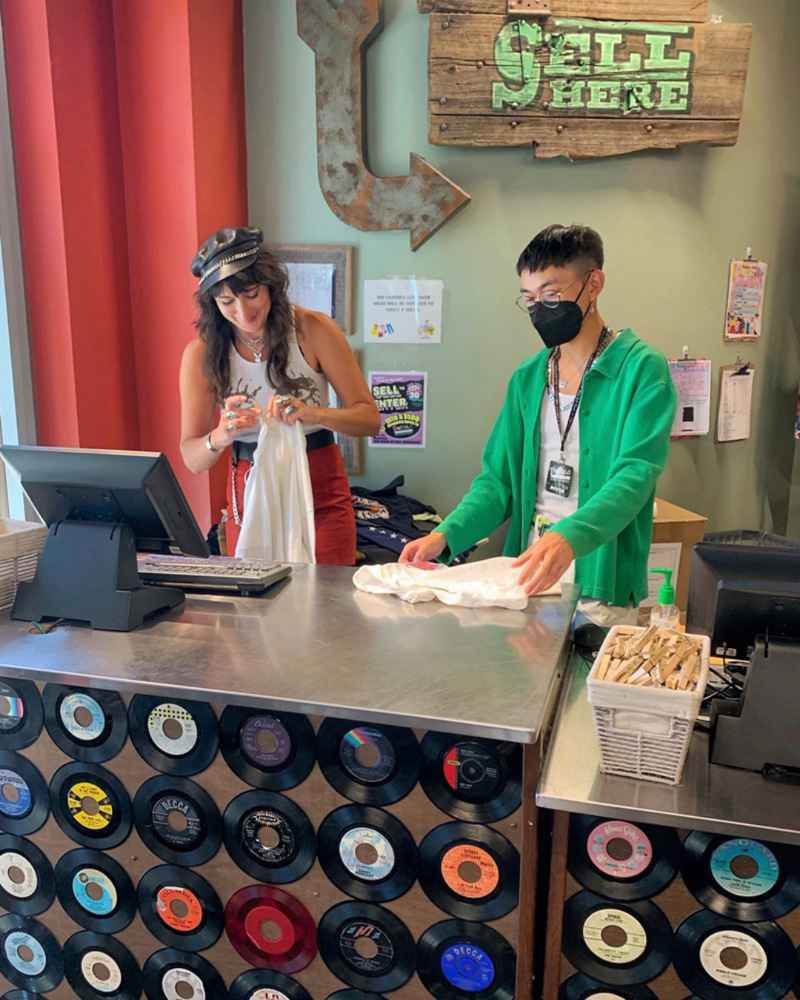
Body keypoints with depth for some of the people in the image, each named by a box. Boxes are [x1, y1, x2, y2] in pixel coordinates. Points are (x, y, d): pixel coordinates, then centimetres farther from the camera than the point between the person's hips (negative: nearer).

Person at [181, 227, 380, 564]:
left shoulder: (313, 329, -8)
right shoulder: (202, 354, -4)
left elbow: (369, 418, -9)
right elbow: (192, 458, -4)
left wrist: (313, 413, -27)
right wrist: (221, 436, -26)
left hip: (320, 493, -1)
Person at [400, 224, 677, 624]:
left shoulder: (642, 369, -7)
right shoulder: (527, 378, 10)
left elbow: (635, 475, -19)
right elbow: (499, 479, 7)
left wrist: (568, 539, -36)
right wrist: (445, 535, -10)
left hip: (600, 589, -4)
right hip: (526, 577, 5)